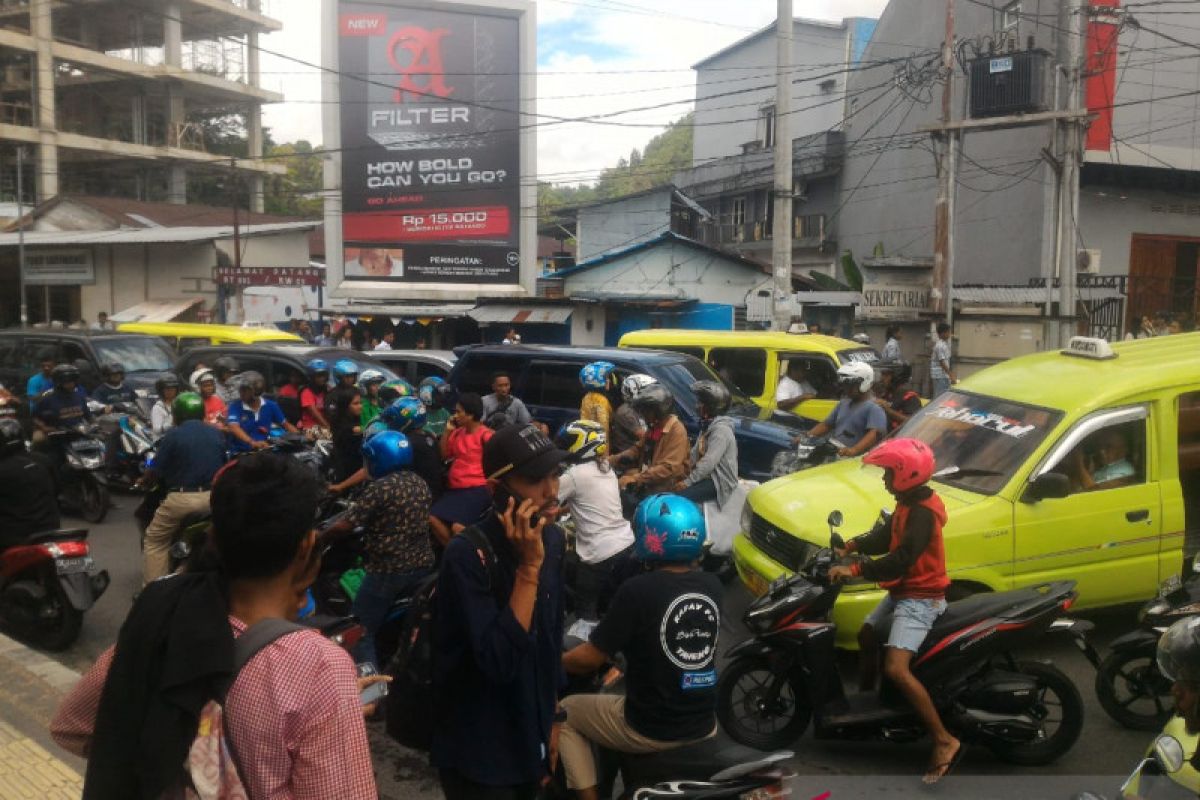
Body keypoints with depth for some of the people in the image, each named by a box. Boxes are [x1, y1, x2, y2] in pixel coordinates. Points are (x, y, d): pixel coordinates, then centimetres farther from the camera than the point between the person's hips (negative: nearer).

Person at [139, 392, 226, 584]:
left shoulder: (173, 435, -5)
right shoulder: (217, 434, 9)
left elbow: (157, 472, -4)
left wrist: (143, 482, 16)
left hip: (182, 498, -5)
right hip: (214, 497, 5)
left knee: (155, 540, 11)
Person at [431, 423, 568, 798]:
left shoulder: (553, 538, -3)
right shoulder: (467, 555, -23)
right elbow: (500, 663, -29)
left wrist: (552, 718, 13)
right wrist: (529, 566, -31)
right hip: (478, 750, -6)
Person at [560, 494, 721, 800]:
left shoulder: (637, 590, -20)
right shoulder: (712, 585, -2)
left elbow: (589, 659, -13)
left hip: (650, 729, -6)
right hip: (704, 726, 6)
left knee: (564, 714, 16)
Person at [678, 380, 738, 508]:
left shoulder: (721, 430, -21)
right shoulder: (707, 425, 11)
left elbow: (709, 462, -27)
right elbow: (695, 452, 13)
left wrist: (688, 482, -24)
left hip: (720, 481, -9)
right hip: (708, 476, 9)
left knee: (679, 497, -24)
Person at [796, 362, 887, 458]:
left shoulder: (874, 407, -6)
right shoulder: (843, 403, 24)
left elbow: (875, 434, -22)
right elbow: (826, 424, 29)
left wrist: (854, 450, -38)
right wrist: (806, 436, 12)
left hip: (854, 459, -7)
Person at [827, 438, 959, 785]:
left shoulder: (923, 512, -24)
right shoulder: (908, 504, 9)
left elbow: (901, 559, -32)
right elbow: (885, 536, 15)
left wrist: (855, 570, -33)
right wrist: (853, 545, 0)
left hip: (921, 598, -11)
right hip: (902, 592, 11)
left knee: (896, 670, -22)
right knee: (866, 638, 24)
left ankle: (945, 741, -16)